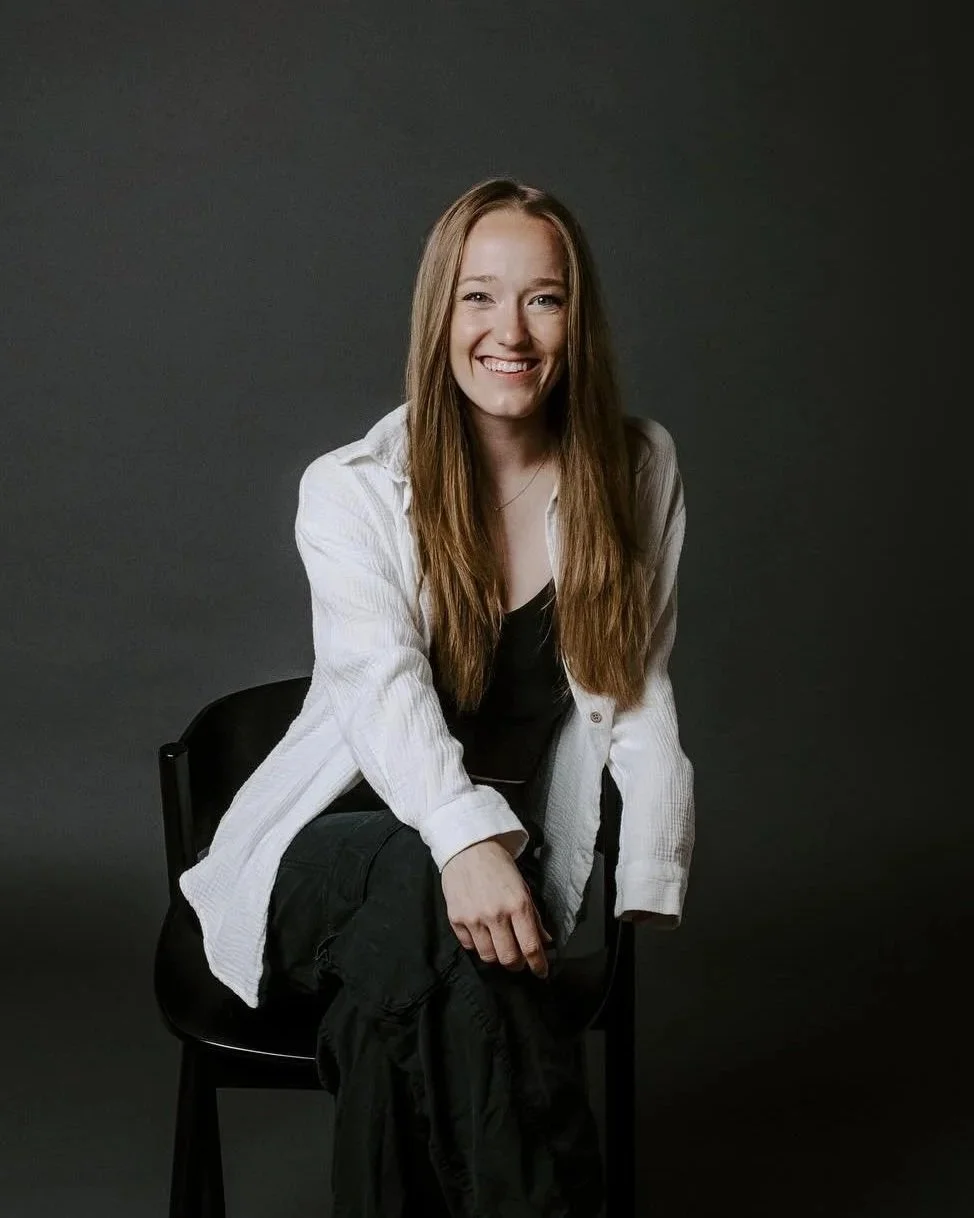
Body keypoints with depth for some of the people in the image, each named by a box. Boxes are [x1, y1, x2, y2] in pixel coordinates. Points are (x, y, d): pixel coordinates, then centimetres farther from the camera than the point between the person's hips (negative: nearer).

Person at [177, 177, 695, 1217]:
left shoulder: (637, 472, 4)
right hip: (341, 846, -1)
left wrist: (651, 897, -5)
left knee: (400, 981, -33)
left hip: (513, 858, 1)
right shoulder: (352, 489, -5)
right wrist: (465, 834, -44)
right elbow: (382, 683, -24)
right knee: (417, 879, -37)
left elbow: (639, 695, 5)